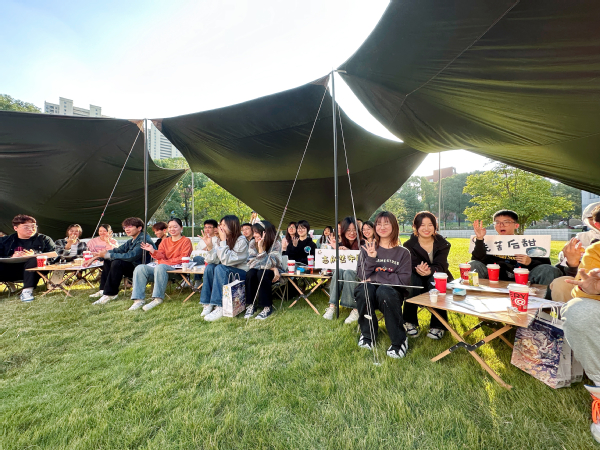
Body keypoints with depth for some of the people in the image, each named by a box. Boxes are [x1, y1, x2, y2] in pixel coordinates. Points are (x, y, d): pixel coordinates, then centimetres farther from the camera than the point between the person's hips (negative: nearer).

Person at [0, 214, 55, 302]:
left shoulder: (44, 239, 12)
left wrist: (34, 256, -18)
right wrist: (12, 257, -15)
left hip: (31, 269, -1)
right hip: (10, 271, 1)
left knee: (34, 260, -33)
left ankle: (27, 290, -27)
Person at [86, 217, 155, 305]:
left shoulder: (143, 240, -19)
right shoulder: (132, 241, 12)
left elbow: (130, 256, -28)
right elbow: (117, 250, 18)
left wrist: (107, 255, -19)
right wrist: (95, 257, 12)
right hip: (133, 267, 10)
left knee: (117, 263, -27)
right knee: (108, 260, 17)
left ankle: (110, 294, -15)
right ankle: (104, 290, 17)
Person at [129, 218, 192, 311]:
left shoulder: (186, 241, 6)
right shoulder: (165, 241, 24)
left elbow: (183, 258, -7)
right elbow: (161, 256, 10)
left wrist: (167, 262, -14)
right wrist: (152, 251, -10)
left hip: (176, 268, -6)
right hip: (161, 266, 7)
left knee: (160, 267, -37)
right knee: (140, 268, -16)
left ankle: (158, 298, -32)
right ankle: (139, 299, -18)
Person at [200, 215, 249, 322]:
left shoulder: (241, 241, -17)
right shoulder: (221, 240, 3)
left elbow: (226, 261, -26)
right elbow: (213, 260, -3)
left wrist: (223, 241, -24)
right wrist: (209, 246, -17)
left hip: (241, 272, -7)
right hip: (226, 271, 7)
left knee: (220, 268, -28)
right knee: (209, 267, -16)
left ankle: (220, 307, -27)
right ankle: (207, 304, -9)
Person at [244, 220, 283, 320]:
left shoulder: (276, 244, -18)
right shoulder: (253, 243, -6)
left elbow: (269, 264, -27)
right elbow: (251, 264, -14)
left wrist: (261, 248, -35)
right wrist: (272, 268, -22)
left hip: (273, 271, -3)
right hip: (258, 270, 3)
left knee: (261, 274, -33)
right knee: (250, 273, -28)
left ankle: (267, 307, -23)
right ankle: (250, 305, -16)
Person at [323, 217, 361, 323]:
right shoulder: (341, 244, 4)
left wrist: (348, 251, -29)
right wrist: (335, 248, -13)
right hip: (343, 272, 3)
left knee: (347, 272, -33)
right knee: (338, 270, -28)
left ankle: (356, 310, -26)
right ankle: (332, 306, -28)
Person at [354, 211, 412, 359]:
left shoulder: (403, 253, 3)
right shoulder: (367, 249, 6)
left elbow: (404, 279, -9)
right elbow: (362, 275, -3)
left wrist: (375, 278, -13)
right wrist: (371, 258, -20)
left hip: (392, 295, -1)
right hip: (369, 295, 1)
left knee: (384, 291, -34)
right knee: (364, 288, -32)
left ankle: (400, 341, -15)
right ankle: (368, 335, -10)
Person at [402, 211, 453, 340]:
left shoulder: (442, 244, -3)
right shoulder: (409, 245, -5)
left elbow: (440, 265, -19)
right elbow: (413, 264, -20)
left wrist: (430, 271, -43)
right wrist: (419, 269, -46)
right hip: (417, 283, 0)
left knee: (434, 280, -33)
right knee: (412, 277, -33)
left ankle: (438, 325, -22)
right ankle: (410, 322, -19)